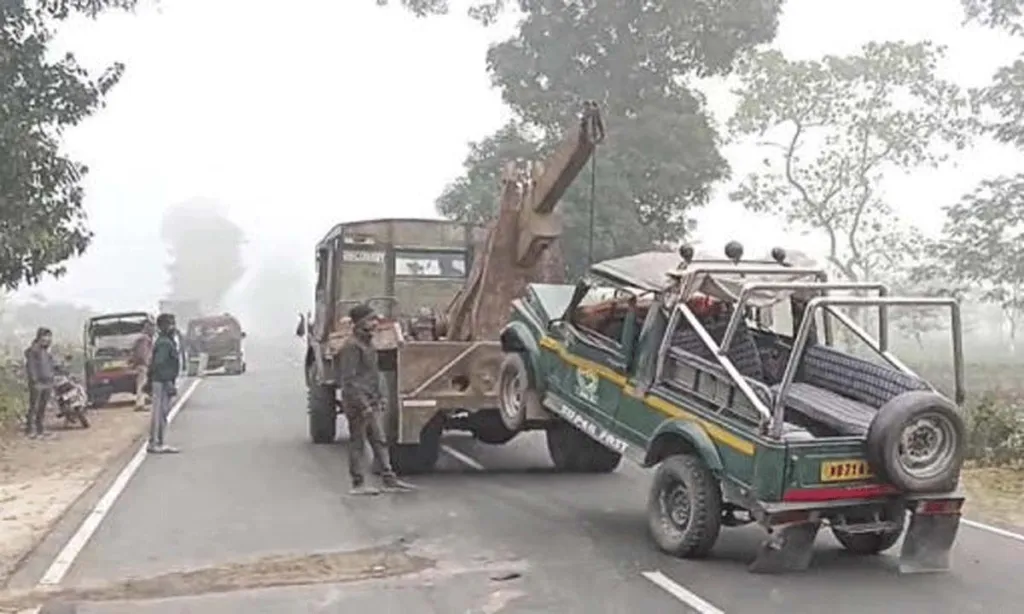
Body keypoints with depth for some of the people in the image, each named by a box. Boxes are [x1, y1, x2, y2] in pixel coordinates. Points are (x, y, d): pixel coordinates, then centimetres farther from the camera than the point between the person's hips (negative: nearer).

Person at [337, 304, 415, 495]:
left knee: (379, 441, 10)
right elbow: (348, 379, -21)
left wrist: (379, 397, 20)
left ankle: (389, 480, 14)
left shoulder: (368, 342, 14)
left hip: (371, 402, 9)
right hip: (357, 403, -9)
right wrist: (362, 405, -23)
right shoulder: (351, 346, -17)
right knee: (358, 443, 0)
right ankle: (358, 484, 7)